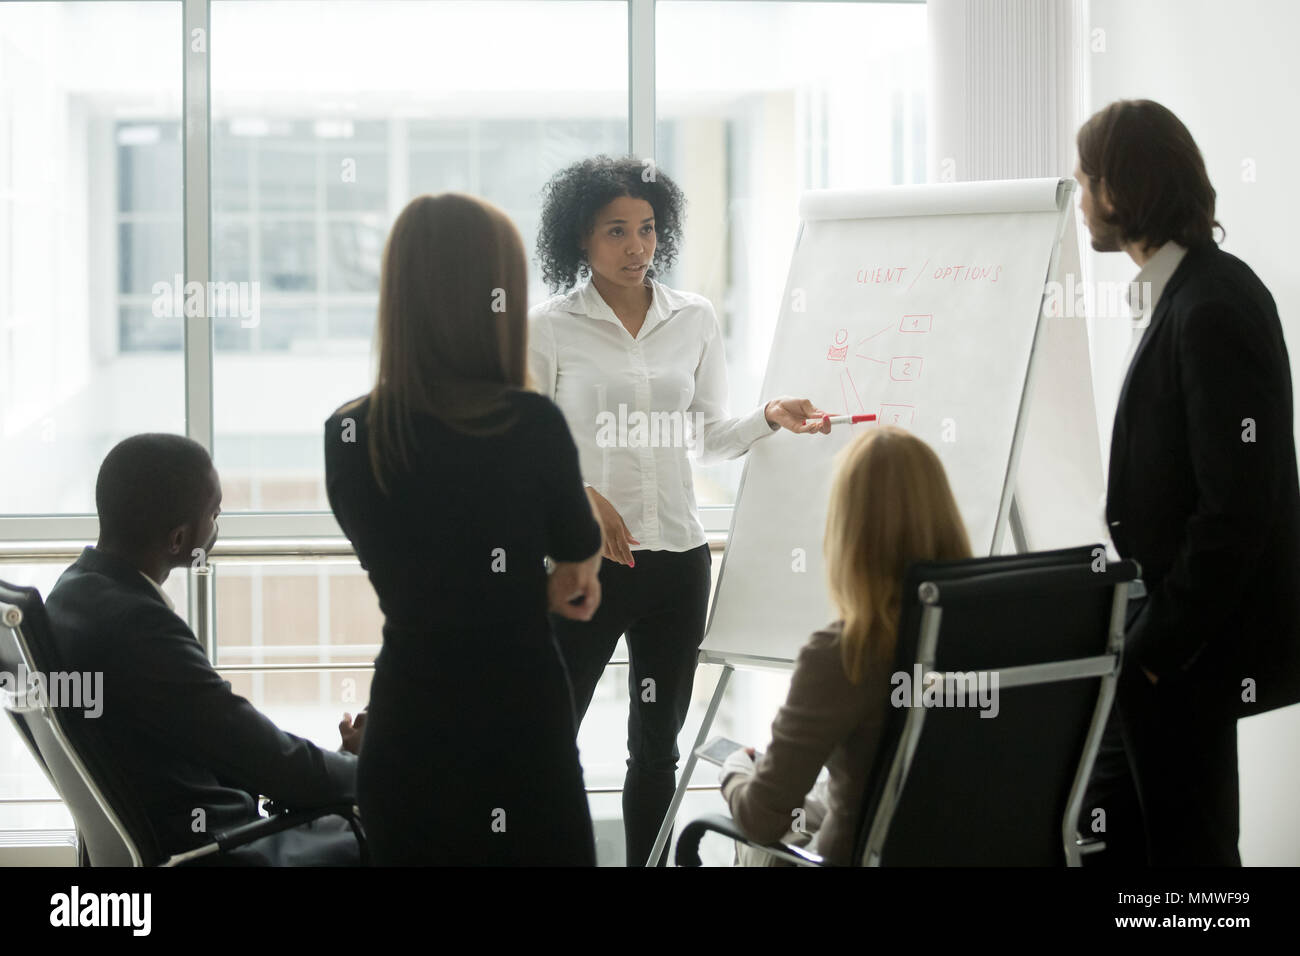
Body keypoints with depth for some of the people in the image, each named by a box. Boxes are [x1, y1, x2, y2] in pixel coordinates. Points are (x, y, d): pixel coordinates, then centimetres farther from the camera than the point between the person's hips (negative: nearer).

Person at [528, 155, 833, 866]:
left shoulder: (694, 320, 9)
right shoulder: (549, 328, -2)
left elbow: (708, 439, 15)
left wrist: (769, 418, -3)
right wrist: (579, 495, -18)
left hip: (676, 557, 4)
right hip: (583, 560, -4)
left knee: (657, 743, 11)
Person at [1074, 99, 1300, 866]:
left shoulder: (1214, 311, -20)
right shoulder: (1188, 293, 10)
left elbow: (1237, 507, -24)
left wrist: (1158, 645, -18)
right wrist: (1141, 635, 13)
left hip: (1191, 656, -10)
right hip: (1158, 637, 10)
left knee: (1186, 842, 1)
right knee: (1107, 832, 15)